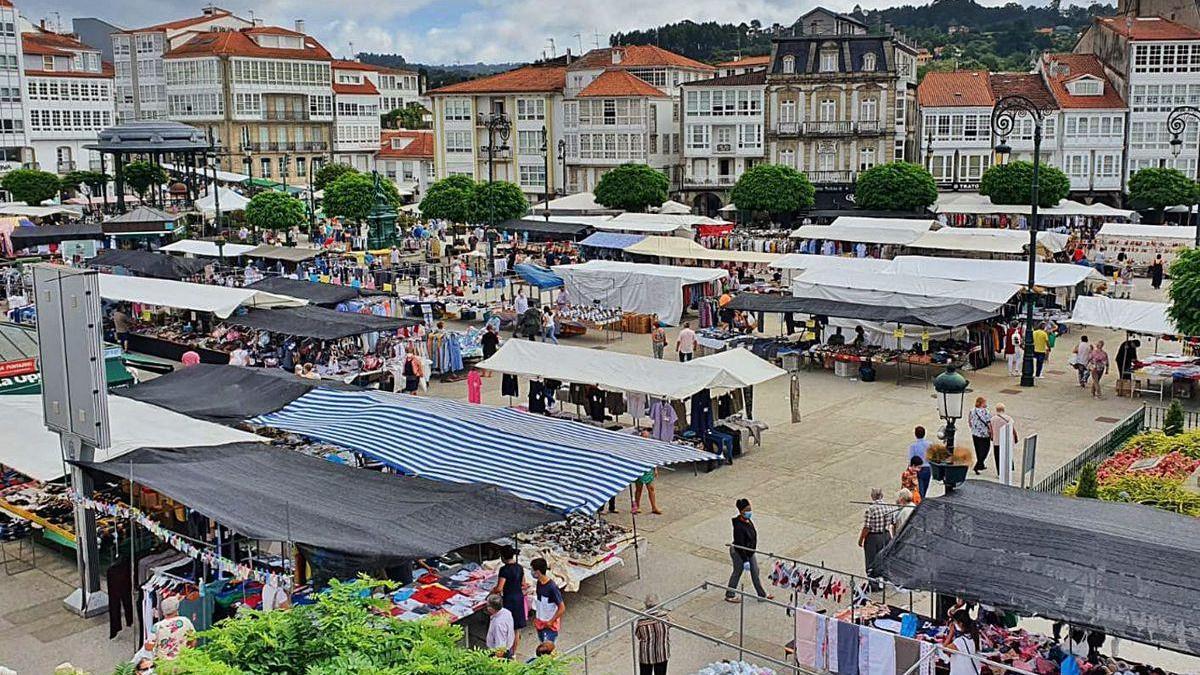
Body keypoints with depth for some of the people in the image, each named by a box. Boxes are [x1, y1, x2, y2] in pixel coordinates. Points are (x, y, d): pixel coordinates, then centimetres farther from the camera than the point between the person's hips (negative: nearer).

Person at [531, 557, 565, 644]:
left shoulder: (552, 587, -25)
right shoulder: (539, 583, 0)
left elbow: (562, 608, -23)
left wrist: (551, 622, -18)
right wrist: (535, 618, 13)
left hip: (550, 625, -8)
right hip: (540, 623, 8)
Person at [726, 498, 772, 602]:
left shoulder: (748, 521, -2)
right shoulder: (739, 526, -31)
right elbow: (739, 545, -28)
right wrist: (745, 560, -23)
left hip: (749, 552, 9)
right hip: (739, 553, -9)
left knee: (755, 572, 16)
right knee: (737, 572, 9)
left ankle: (762, 595, 29)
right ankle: (729, 595, 29)